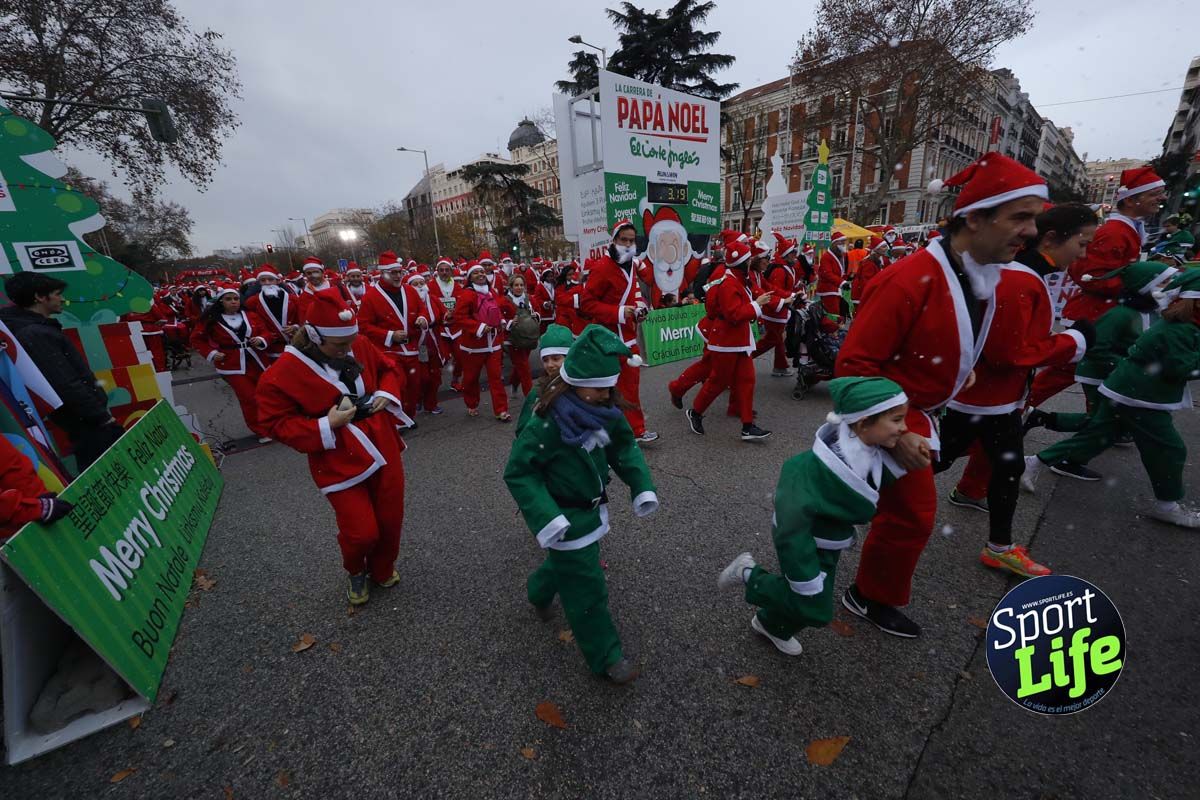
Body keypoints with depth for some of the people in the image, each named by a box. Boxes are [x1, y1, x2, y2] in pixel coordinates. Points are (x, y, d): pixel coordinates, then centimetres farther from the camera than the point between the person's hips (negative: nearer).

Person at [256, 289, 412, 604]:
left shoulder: (361, 346, -3)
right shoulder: (282, 374, -15)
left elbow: (388, 369, 14)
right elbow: (277, 423, -9)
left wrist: (385, 394, -6)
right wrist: (325, 426, -22)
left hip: (384, 449, 4)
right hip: (340, 463, -4)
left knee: (391, 519, 14)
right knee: (361, 532, -1)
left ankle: (383, 570, 45)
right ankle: (356, 572, 37)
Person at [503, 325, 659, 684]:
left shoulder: (606, 412, -8)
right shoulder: (549, 424, -30)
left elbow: (625, 446, 6)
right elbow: (517, 472, -24)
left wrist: (642, 487, -5)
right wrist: (545, 518, -30)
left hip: (592, 510, 8)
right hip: (567, 518, -7)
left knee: (569, 563, 30)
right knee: (586, 588, 5)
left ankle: (538, 591, 62)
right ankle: (606, 657, 27)